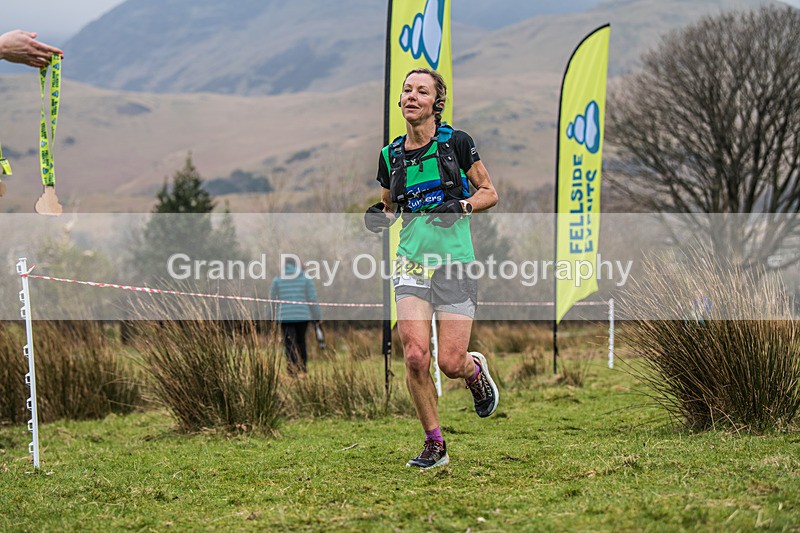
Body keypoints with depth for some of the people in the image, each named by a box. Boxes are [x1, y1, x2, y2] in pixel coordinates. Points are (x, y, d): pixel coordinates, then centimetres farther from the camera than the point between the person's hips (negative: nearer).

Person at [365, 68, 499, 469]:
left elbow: (490, 193, 5)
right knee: (415, 356, -13)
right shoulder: (390, 156, 8)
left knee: (451, 364, -7)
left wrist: (461, 206, -14)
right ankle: (434, 444, 4)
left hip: (455, 261, -3)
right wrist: (380, 217, -1)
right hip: (412, 262, 3)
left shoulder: (456, 143, -1)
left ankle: (475, 369, 32)